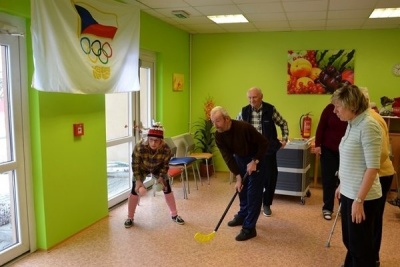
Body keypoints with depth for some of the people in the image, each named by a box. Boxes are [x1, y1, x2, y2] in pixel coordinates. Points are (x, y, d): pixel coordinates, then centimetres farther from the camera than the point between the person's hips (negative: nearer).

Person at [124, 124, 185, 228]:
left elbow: (165, 165, -16)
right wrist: (138, 180, -28)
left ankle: (174, 215, 14)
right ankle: (130, 218, 9)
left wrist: (161, 177, -23)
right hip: (142, 169, -1)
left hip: (158, 169, 1)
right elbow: (135, 164, -25)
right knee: (135, 190, -7)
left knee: (167, 188, -1)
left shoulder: (166, 149, -35)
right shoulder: (139, 147, -40)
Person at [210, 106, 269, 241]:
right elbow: (228, 157, -14)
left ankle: (249, 228, -1)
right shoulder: (218, 135, -15)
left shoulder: (244, 127, -33)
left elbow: (264, 143, -23)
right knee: (241, 188, 18)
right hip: (240, 158, 6)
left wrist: (255, 161, -25)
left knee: (253, 193, -6)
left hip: (256, 159, -6)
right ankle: (243, 215, 39)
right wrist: (238, 176, -20)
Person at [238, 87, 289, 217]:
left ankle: (266, 204, 23)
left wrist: (285, 138, -1)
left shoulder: (270, 110, -7)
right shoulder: (244, 111, -2)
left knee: (270, 177, 4)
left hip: (268, 150, -1)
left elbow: (283, 123, 7)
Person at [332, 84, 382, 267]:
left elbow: (372, 167, -23)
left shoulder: (368, 125, -19)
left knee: (360, 245, 7)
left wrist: (359, 200, -22)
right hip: (349, 193, 9)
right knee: (349, 241, 22)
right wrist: (342, 186, 20)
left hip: (362, 197, -9)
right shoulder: (352, 124, 8)